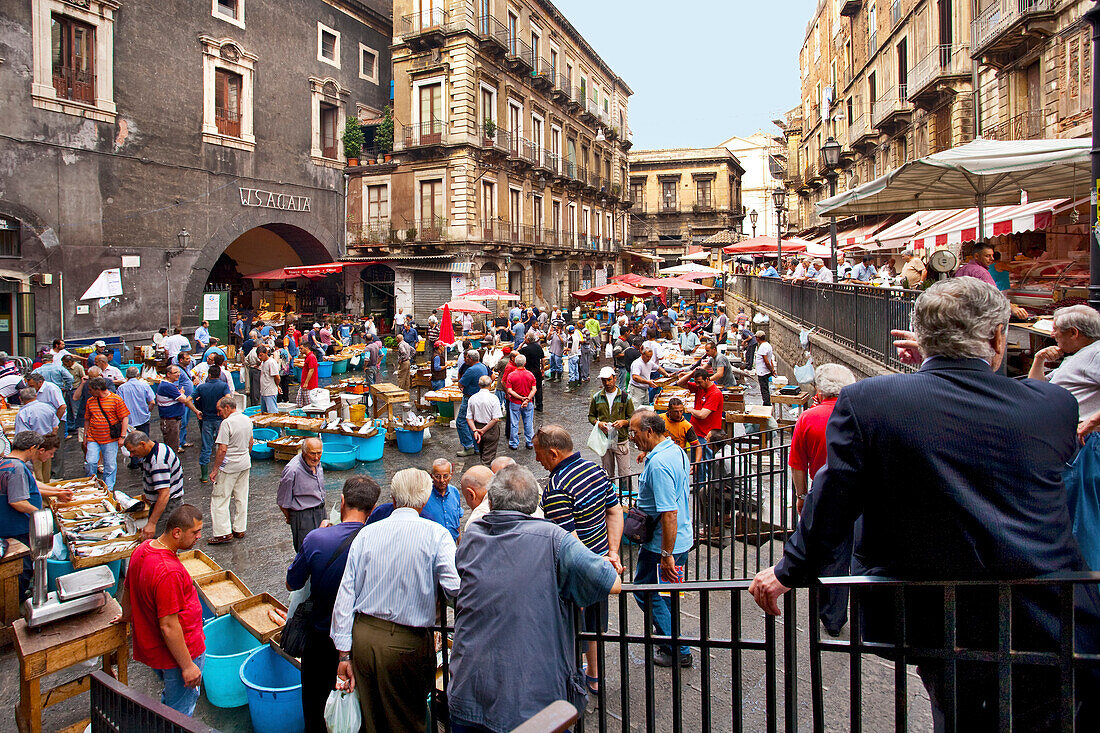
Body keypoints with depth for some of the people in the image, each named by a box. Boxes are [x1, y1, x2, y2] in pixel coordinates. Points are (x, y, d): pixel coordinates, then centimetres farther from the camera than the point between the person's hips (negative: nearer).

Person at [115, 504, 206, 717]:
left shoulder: (142, 549, -4)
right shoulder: (169, 572, -34)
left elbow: (127, 589, 15)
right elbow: (169, 627, -30)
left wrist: (127, 616, 34)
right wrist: (187, 665, -21)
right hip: (178, 652, -9)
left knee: (172, 696, 29)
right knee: (180, 713, 10)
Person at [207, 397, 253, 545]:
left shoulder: (226, 423, -19)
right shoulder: (247, 419, 6)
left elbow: (222, 449, -21)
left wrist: (215, 470, -14)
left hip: (229, 466, -8)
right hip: (245, 463, 8)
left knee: (219, 499, 1)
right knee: (241, 498, 13)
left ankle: (223, 532, 1)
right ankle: (240, 530, 20)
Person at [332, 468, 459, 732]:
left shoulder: (366, 533, 2)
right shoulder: (435, 534, -10)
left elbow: (345, 595, 2)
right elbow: (457, 587, -21)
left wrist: (344, 653, 6)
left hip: (362, 637, 4)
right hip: (406, 644, -4)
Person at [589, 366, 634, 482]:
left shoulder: (625, 397, -1)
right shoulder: (596, 397, 4)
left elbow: (632, 418, 4)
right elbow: (591, 416, 13)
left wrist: (623, 422, -17)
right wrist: (598, 423, -8)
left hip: (621, 440, -2)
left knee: (624, 473, -3)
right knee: (607, 474, 13)